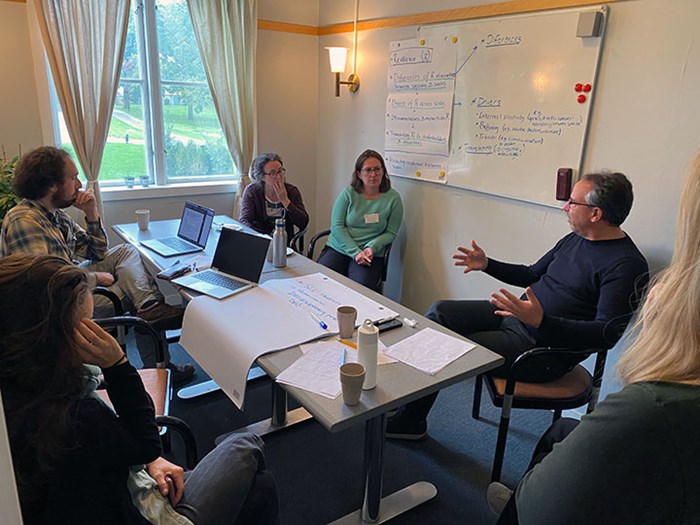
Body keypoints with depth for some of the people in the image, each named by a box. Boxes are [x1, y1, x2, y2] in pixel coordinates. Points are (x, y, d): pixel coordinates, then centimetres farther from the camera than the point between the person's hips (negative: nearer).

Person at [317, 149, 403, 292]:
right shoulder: (348, 193, 1)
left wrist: (371, 248, -15)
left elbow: (391, 232, 3)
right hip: (337, 249, 1)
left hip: (370, 255, -1)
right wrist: (355, 252, -15)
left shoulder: (393, 198, 1)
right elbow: (336, 226, -4)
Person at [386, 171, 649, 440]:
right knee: (439, 311, -3)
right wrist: (487, 264, 9)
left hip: (543, 346, -9)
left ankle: (409, 420, 6)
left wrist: (540, 321, -37)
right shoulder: (575, 239, 10)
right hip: (516, 315, 9)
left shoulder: (626, 264, -17)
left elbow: (608, 332, -25)